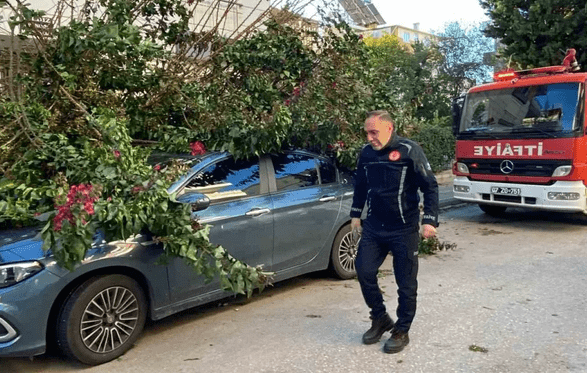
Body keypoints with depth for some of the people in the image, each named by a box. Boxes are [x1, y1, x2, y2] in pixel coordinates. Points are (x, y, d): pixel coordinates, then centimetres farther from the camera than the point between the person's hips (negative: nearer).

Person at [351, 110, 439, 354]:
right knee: (364, 272, 4)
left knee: (406, 283, 5)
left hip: (404, 230, -5)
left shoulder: (410, 151, -14)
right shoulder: (366, 153, 2)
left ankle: (402, 331, 23)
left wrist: (430, 220, -16)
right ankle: (380, 319, 27)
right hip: (373, 228, 5)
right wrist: (356, 215, 18)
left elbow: (430, 187, -11)